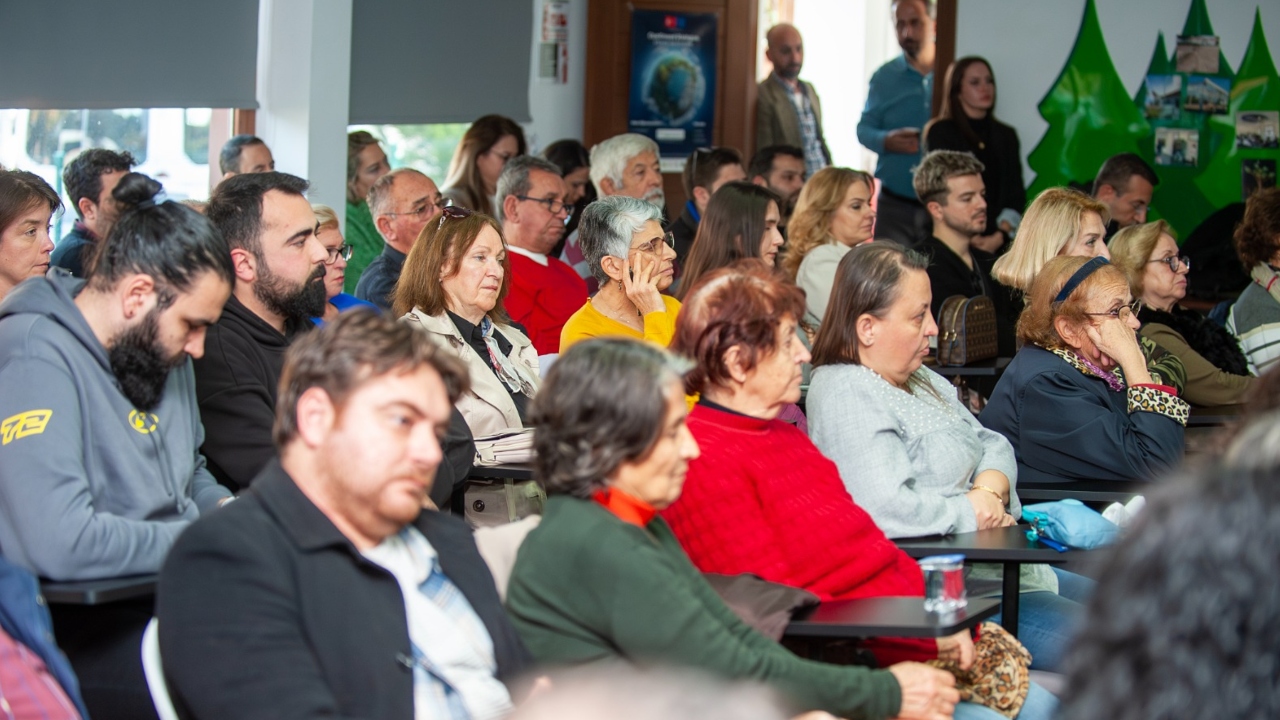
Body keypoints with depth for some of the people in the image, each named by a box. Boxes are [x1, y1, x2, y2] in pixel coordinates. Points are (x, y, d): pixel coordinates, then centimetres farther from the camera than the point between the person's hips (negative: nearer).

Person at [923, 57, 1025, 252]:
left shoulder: (1006, 136, 16)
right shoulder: (940, 132, 3)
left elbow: (1016, 194, 11)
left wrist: (1000, 236, -6)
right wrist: (969, 238, -15)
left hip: (999, 243, 4)